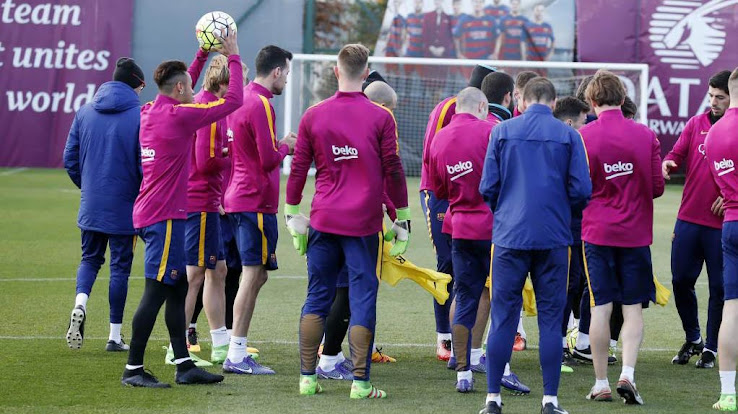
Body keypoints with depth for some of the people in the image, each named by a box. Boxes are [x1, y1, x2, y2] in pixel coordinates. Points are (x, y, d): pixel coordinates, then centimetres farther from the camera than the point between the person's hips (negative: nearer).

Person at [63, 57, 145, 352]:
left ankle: (80, 304, -11)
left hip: (91, 206, 3)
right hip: (125, 206, -3)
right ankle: (115, 336, 10)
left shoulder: (84, 113, 3)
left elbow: (70, 159, 6)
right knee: (120, 266, 7)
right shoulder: (141, 117, -11)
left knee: (90, 259, 18)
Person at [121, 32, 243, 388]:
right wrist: (233, 58, 0)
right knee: (157, 291, -7)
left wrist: (202, 55, 31)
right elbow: (233, 101, -11)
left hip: (149, 212, 10)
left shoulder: (150, 112, 11)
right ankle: (133, 369, -5)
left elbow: (181, 96, 33)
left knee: (178, 289, 12)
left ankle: (183, 365, 14)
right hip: (164, 215, -10)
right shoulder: (179, 115, -14)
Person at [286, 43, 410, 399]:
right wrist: (402, 221, 5)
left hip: (323, 222, 2)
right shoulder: (381, 118, -4)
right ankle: (360, 382, -1)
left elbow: (298, 169, 5)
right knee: (362, 299, 1)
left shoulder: (313, 116, 2)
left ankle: (307, 377, 11)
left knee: (317, 298, 11)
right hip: (364, 223, -2)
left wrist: (293, 216, 13)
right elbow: (393, 172, -3)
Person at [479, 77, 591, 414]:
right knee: (550, 317, 5)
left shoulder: (502, 131, 2)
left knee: (503, 316, 5)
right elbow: (581, 190, -3)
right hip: (554, 238, -1)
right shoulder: (568, 135, 0)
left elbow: (487, 187, 1)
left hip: (510, 234, 1)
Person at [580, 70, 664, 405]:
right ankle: (627, 374, -9)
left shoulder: (583, 136, -8)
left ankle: (601, 384, 7)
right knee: (633, 308, 7)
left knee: (601, 308, 3)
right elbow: (657, 187, 4)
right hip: (636, 233, 1)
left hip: (597, 232, -1)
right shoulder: (646, 136, -2)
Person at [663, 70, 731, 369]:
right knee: (681, 281, 6)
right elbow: (678, 153, 5)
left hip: (722, 222, -4)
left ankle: (712, 348, 15)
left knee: (719, 287, 2)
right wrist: (668, 164, -17)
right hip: (689, 218, 4)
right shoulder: (697, 123, 8)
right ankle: (693, 339, 26)